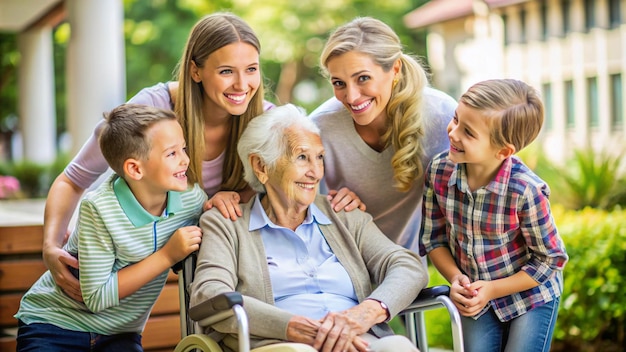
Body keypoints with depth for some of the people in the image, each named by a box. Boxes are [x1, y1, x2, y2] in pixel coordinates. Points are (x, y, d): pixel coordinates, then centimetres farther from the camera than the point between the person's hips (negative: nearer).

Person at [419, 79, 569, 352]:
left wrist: (492, 289, -17)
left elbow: (549, 259, -16)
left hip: (530, 294, -3)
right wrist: (456, 278, -18)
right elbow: (433, 238, -3)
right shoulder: (439, 171, -17)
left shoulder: (525, 191, -30)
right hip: (475, 296, 4)